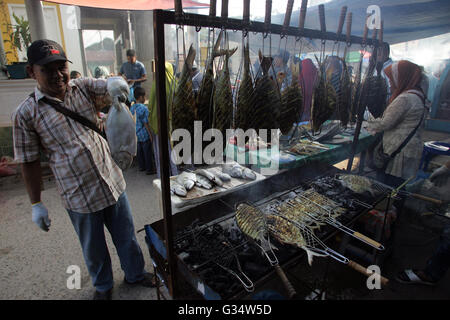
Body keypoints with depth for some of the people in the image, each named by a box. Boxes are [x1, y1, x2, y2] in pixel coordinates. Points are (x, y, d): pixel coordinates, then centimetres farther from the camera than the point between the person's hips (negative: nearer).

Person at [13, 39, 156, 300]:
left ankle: (135, 274, 46)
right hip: (79, 196, -2)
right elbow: (29, 162, -3)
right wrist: (36, 204, 0)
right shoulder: (27, 113, -7)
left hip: (113, 183, 2)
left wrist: (115, 84, -40)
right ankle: (103, 286, 47)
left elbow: (112, 88, -15)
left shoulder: (84, 88, -1)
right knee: (93, 248, 19)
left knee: (126, 236, 19)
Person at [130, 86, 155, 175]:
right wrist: (150, 134, -11)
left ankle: (141, 166, 30)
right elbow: (146, 123, -17)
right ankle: (149, 169, 11)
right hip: (144, 134, -7)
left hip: (136, 134, 7)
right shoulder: (144, 108, -18)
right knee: (147, 152, 3)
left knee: (139, 151, 18)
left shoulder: (131, 108, 5)